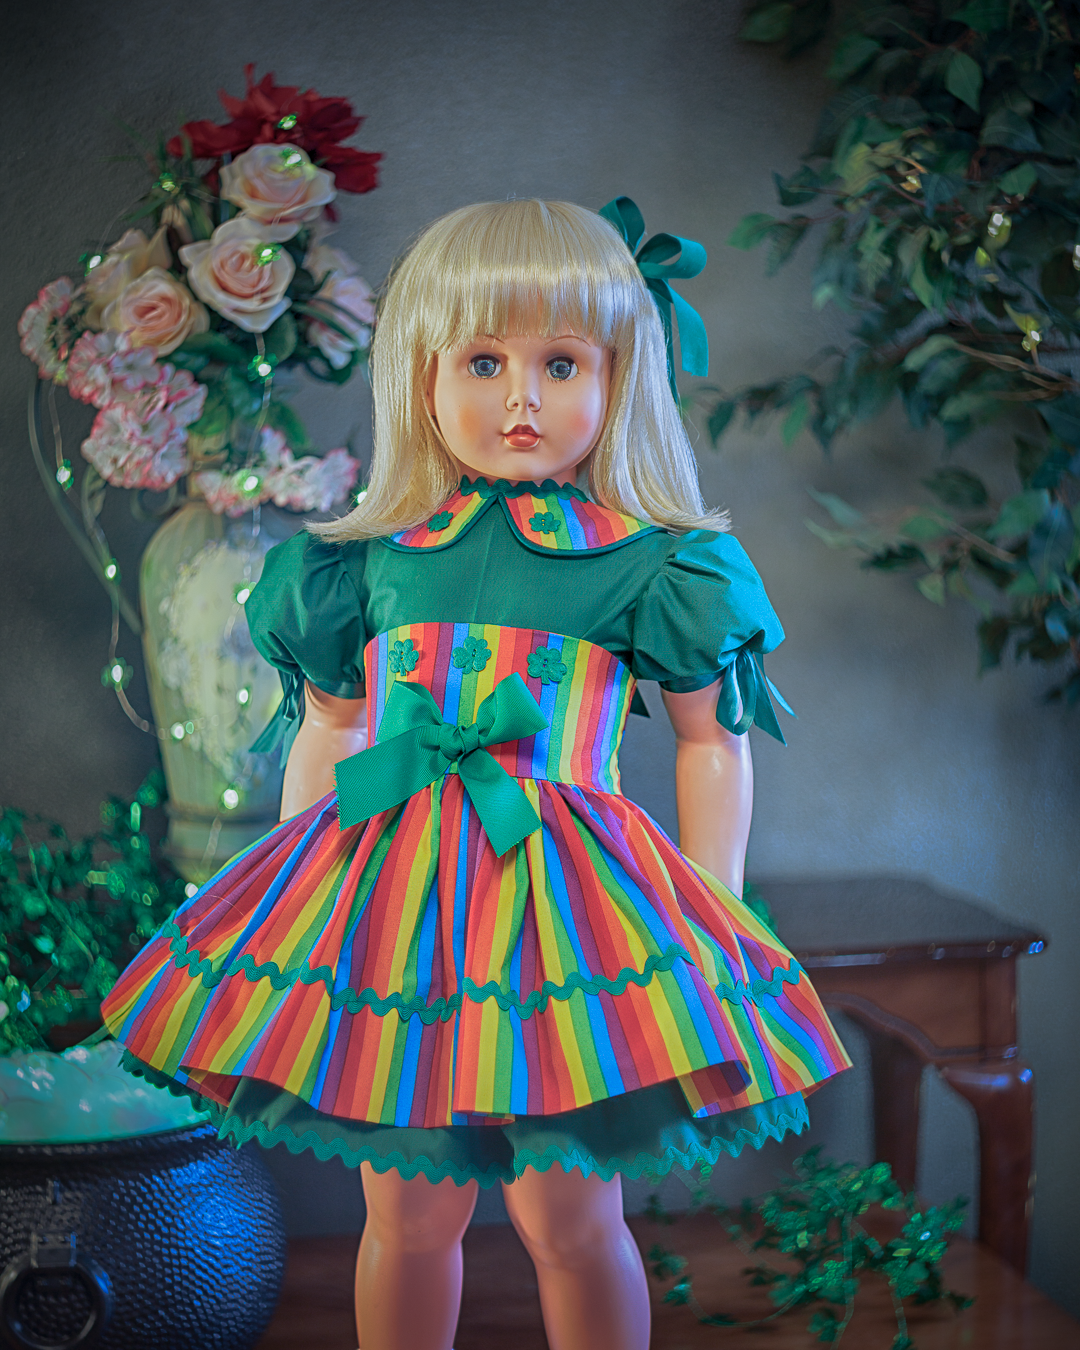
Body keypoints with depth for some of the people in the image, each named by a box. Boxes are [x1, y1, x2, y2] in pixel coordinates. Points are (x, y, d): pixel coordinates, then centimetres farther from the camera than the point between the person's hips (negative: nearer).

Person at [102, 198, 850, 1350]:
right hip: (391, 892, 3)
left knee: (568, 1218, 5)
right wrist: (298, 892, 15)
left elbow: (713, 742, 4)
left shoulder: (647, 564, -2)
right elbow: (324, 734, 15)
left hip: (563, 895, -2)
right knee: (405, 1211, 13)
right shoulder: (373, 558, 5)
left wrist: (713, 919, 1)